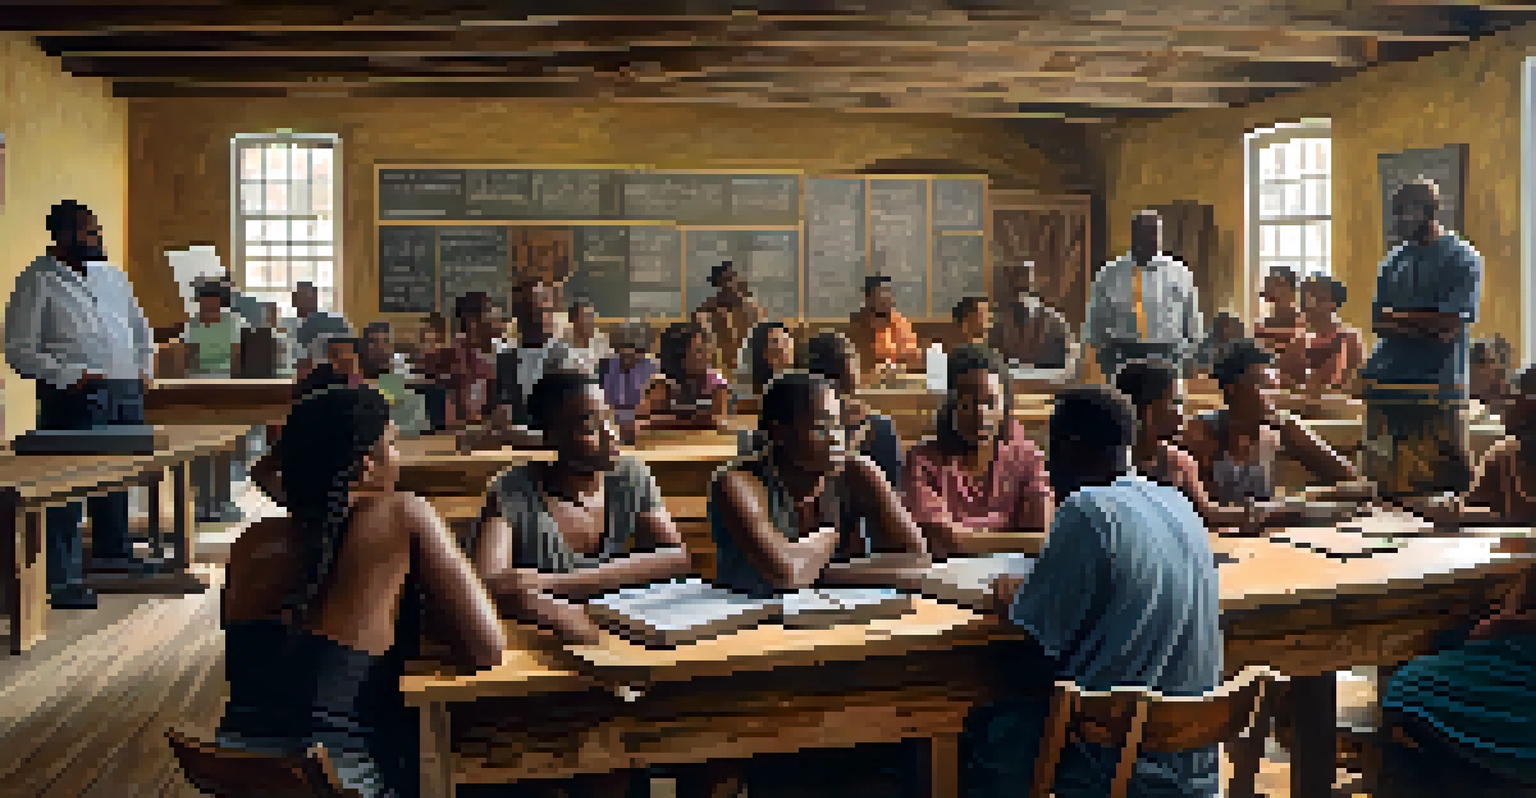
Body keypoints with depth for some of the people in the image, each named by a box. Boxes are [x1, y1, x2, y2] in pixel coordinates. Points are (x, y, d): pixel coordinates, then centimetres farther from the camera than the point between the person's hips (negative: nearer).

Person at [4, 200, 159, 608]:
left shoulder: (112, 275, 14)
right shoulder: (37, 283, -7)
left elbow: (140, 326, 26)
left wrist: (145, 368, 12)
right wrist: (71, 376, -18)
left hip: (126, 393, 7)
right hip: (75, 401, -7)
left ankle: (113, 552, 31)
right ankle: (64, 579, 4)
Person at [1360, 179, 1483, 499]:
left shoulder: (1463, 258, -1)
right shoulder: (1396, 257, 15)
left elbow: (1450, 325, -10)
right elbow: (1379, 320, 10)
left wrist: (1398, 319, -1)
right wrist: (1422, 325, -6)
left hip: (1437, 380, -5)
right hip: (1388, 376, 5)